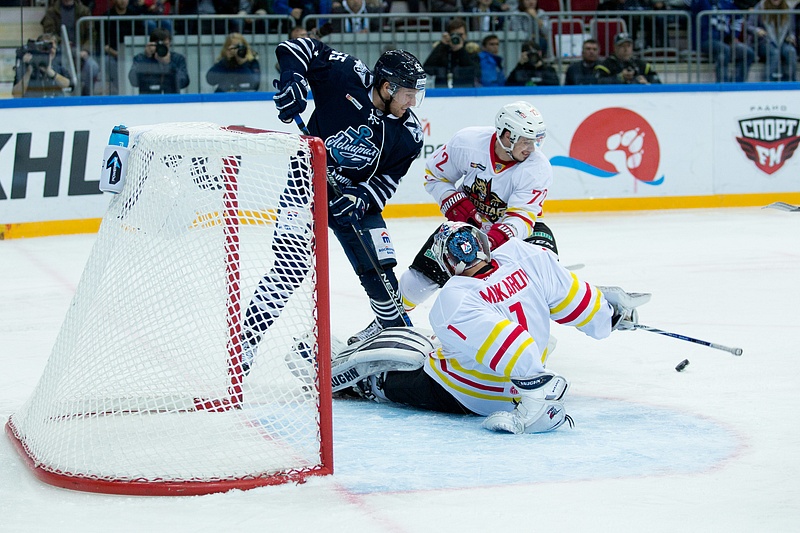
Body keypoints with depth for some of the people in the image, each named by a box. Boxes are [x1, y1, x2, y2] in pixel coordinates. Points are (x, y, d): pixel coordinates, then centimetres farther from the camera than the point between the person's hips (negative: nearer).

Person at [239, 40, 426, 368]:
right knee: (290, 265, -19)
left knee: (379, 270, 1)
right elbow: (300, 48, -13)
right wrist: (294, 80, -30)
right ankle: (246, 340, -16)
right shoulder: (348, 77, -20)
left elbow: (388, 180, -3)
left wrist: (361, 197, -21)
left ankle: (391, 325, 33)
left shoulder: (409, 134, -8)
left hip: (359, 196, 4)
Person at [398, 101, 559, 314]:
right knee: (424, 274, -7)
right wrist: (456, 204, -21)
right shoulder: (467, 141, -22)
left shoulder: (538, 167, -27)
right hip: (469, 219, 1)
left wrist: (497, 238, -51)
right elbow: (434, 175, -6)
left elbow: (521, 218, -33)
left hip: (516, 228, -1)